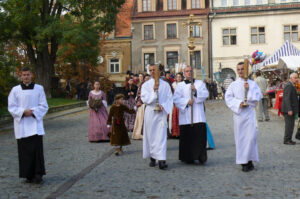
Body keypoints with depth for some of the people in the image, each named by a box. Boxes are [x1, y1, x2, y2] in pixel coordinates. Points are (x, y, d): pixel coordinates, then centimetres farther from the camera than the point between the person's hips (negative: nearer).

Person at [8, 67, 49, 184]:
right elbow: (11, 107, 2)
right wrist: (23, 112, -14)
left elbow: (44, 106, 3)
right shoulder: (15, 90, 5)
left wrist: (32, 112, -12)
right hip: (21, 125, 1)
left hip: (35, 123, 0)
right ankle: (28, 175, 10)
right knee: (24, 151, 1)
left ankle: (38, 174, -4)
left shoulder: (39, 88, 4)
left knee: (37, 148, -9)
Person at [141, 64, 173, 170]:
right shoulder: (146, 85, 6)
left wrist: (164, 106, -11)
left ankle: (161, 160, -12)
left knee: (161, 135, -8)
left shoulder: (165, 85, 6)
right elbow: (145, 99, -3)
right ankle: (152, 158, 16)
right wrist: (154, 91, -15)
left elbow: (170, 99, 5)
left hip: (161, 113, -1)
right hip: (150, 112, 1)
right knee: (151, 135, 4)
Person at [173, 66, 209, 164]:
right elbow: (176, 98, 0)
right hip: (186, 116, 0)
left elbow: (206, 94, 1)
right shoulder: (180, 85, 10)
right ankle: (188, 158, 8)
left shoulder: (200, 83, 14)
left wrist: (196, 91, -14)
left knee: (200, 135, -8)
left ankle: (201, 157, -4)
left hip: (198, 116, 0)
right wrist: (187, 101, -13)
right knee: (187, 136, -1)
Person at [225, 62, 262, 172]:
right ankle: (243, 162, 7)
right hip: (238, 113, 0)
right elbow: (228, 98, 2)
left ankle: (249, 160, 3)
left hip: (249, 112, 0)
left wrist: (249, 90, -13)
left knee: (251, 136, -8)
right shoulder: (233, 84, 9)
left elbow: (258, 96, 0)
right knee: (240, 137, 0)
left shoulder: (252, 84, 9)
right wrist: (238, 103, -11)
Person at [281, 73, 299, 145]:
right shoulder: (289, 86, -16)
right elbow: (287, 98, -22)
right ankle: (286, 140, -1)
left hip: (291, 109, 10)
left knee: (290, 125, 12)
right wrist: (289, 110, -26)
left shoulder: (291, 86, 17)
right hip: (289, 109, -10)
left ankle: (288, 139, 18)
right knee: (289, 125, -6)